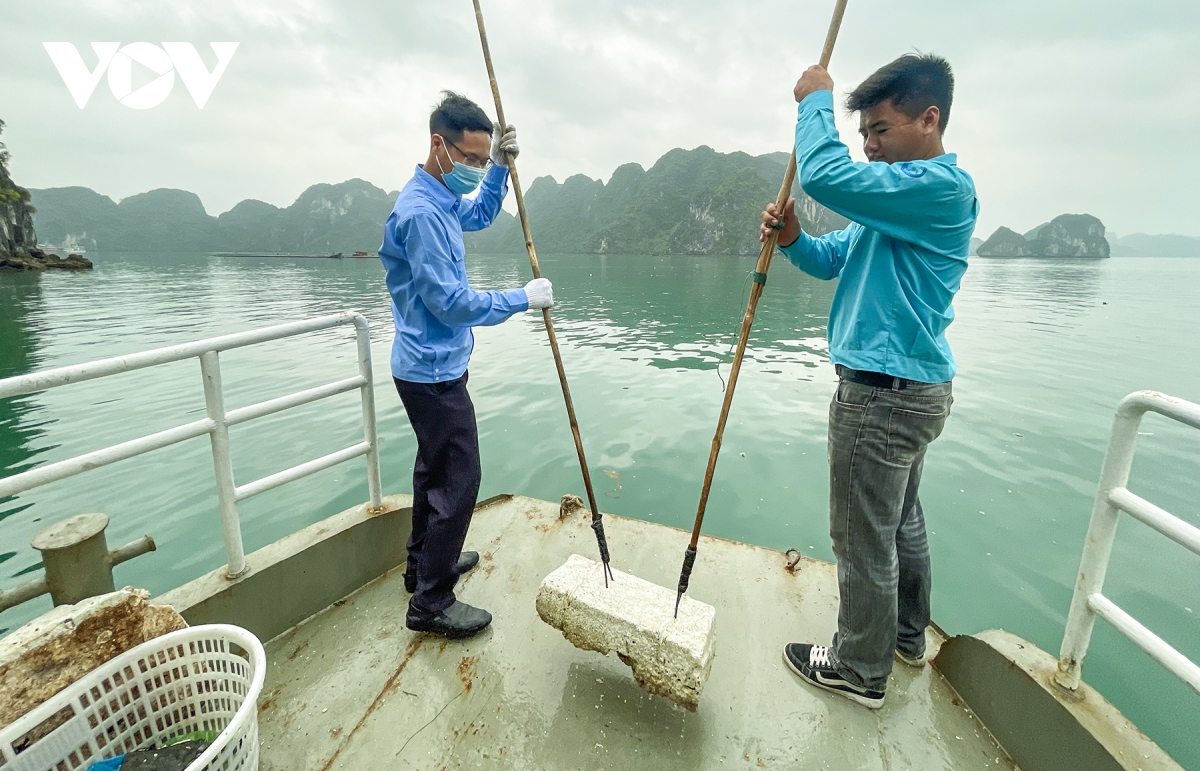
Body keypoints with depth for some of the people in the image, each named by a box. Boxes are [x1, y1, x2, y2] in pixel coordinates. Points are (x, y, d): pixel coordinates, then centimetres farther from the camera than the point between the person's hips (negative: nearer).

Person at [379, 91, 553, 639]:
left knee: (435, 469, 20)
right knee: (458, 480, -4)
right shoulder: (421, 210, -21)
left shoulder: (441, 198, 10)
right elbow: (452, 302, -25)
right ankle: (431, 603, 10)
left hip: (429, 368, 11)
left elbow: (481, 215, 29)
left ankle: (425, 564, 37)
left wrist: (499, 168, 13)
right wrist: (523, 298, -16)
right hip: (434, 373, -11)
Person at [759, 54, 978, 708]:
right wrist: (791, 238, -5)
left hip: (884, 393, -11)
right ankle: (907, 636, 43)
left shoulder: (940, 186, -17)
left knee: (863, 538, 3)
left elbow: (823, 174, -29)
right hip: (912, 388, 11)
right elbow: (831, 260, 16)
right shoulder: (901, 198, 16)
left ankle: (860, 670, 23)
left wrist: (815, 100, -10)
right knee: (901, 520, 23)